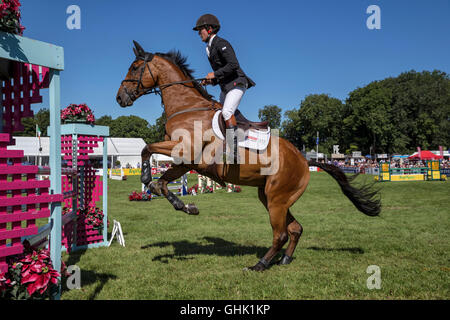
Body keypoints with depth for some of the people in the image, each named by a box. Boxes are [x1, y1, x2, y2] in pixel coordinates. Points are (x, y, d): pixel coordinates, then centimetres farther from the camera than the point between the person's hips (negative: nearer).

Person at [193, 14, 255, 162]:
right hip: (225, 87, 10)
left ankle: (235, 145, -27)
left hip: (236, 84, -10)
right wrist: (211, 81, 6)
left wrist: (215, 74, -19)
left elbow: (233, 65, -25)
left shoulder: (221, 44, -12)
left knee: (226, 112, -28)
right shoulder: (210, 48, 17)